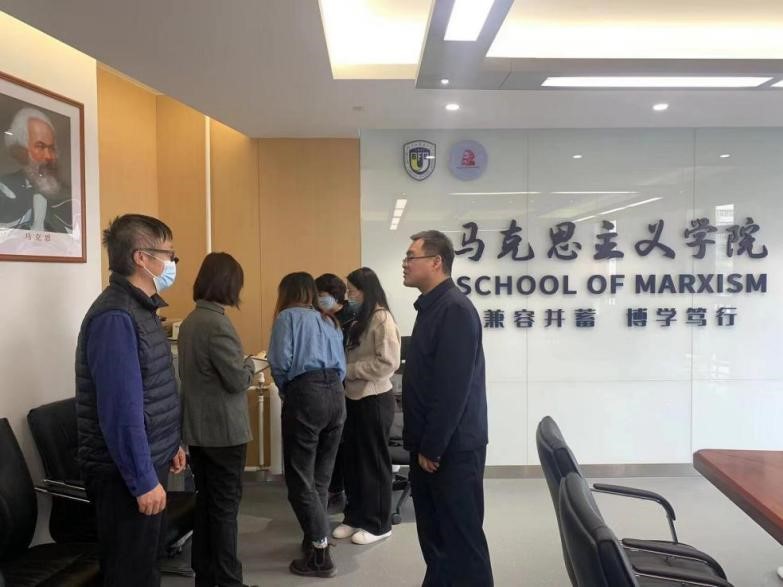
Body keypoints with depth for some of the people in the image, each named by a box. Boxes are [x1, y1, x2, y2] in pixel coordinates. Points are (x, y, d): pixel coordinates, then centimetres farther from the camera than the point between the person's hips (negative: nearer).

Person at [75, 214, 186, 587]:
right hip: (125, 472, -9)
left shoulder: (140, 308, 9)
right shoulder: (115, 317, -22)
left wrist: (170, 445, 18)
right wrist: (144, 480, -22)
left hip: (147, 460, 9)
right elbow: (121, 410, -25)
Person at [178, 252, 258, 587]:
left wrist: (238, 365, 10)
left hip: (197, 428, 9)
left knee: (205, 503, 16)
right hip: (222, 430, -8)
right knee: (225, 507, 2)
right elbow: (238, 380, -18)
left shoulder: (190, 321, 8)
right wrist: (249, 364, 1)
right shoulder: (217, 323, -20)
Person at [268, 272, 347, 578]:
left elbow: (281, 361, -8)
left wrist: (284, 390, 8)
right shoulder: (329, 320, 22)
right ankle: (316, 538, 26)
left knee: (300, 478, 1)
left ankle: (320, 555, 2)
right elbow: (341, 366, 12)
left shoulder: (287, 316, 4)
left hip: (306, 394, -7)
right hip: (336, 394, 7)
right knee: (321, 475, 17)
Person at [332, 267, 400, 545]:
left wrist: (348, 371, -16)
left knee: (374, 461, 3)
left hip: (375, 400, -8)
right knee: (352, 460, 15)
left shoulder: (382, 318, -14)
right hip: (355, 398, 8)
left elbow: (388, 363, -21)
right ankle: (355, 516, 28)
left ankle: (378, 524, 17)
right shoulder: (360, 319, 13)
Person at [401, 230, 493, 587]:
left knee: (462, 540, 2)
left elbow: (453, 388, -23)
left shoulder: (455, 309, -17)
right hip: (430, 446, 9)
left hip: (452, 449, -9)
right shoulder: (432, 307, 13)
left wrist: (433, 447, -18)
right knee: (434, 534, 18)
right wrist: (420, 442, 15)